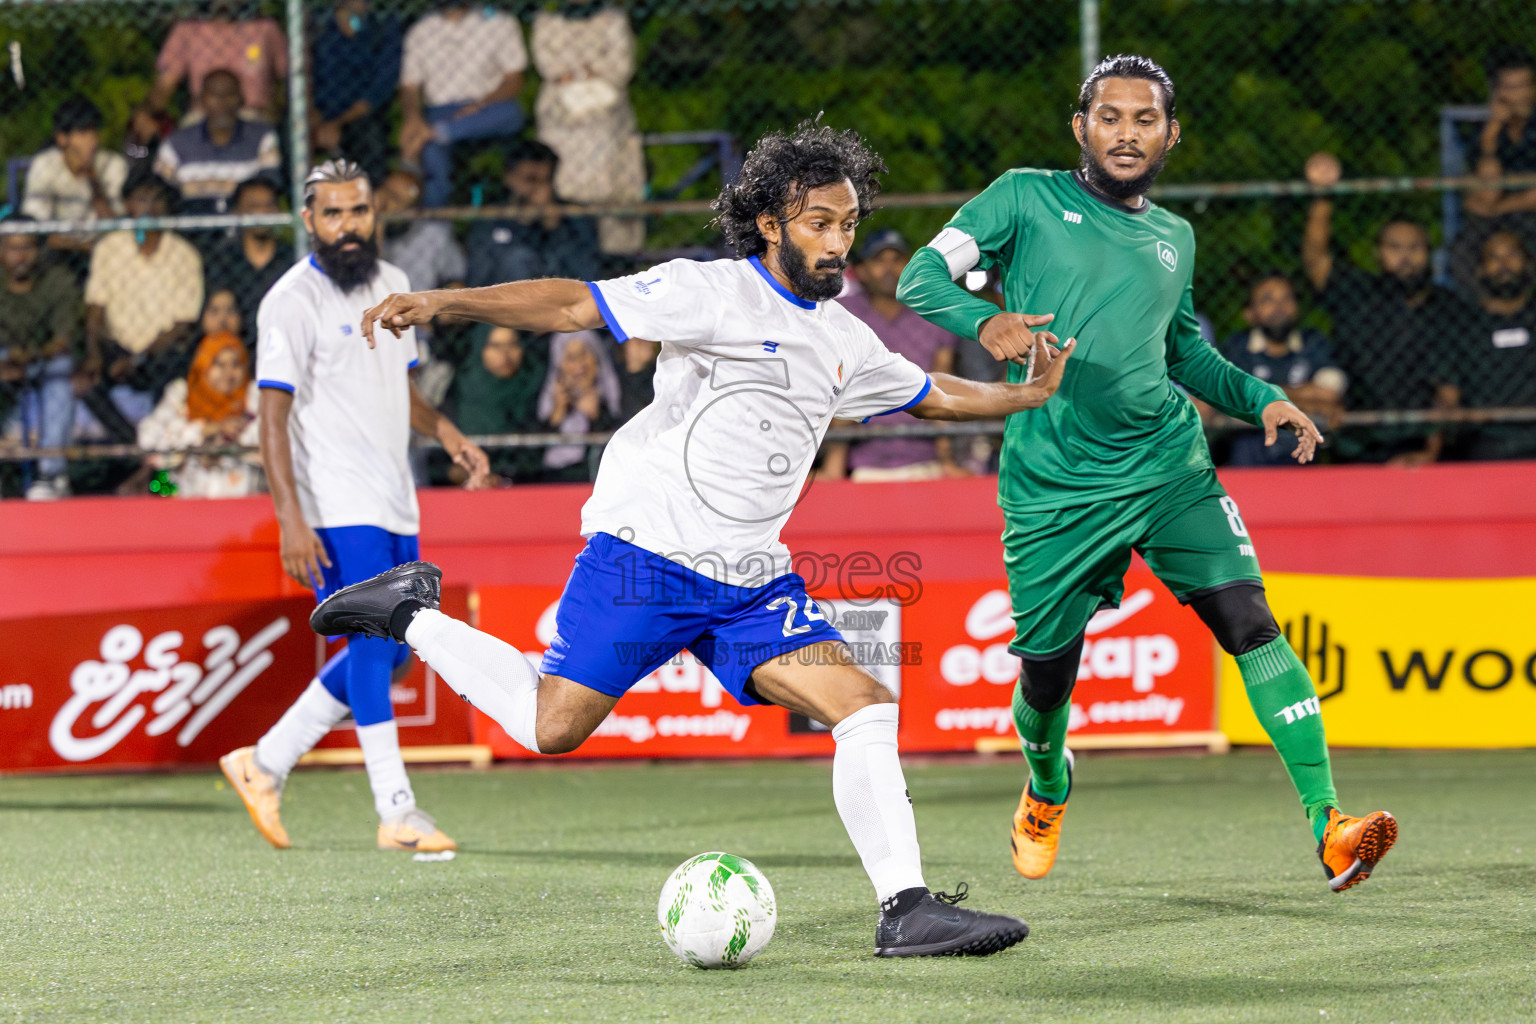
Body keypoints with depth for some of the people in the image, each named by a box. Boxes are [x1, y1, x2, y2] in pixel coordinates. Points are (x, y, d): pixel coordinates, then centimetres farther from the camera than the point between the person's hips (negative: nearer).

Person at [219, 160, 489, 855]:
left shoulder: (392, 285, 13)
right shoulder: (292, 301, -10)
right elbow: (274, 415, -13)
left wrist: (442, 430, 3)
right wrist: (291, 518, -22)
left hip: (394, 503, 8)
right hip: (337, 507, -8)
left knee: (386, 654, 8)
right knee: (374, 646, -12)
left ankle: (264, 763, 19)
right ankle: (397, 812, -9)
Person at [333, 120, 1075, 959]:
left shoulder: (843, 340, 15)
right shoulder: (713, 294, -8)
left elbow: (931, 394, 34)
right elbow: (574, 305, -14)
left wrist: (1029, 394, 28)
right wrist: (444, 302, -24)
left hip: (753, 584, 6)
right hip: (646, 551, -6)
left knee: (865, 707, -9)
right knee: (553, 726, -7)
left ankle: (906, 911, -10)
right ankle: (411, 614, 16)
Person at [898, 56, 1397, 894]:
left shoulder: (1174, 237, 15)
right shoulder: (1027, 198, 2)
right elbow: (922, 276, -4)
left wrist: (1261, 400, 12)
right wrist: (985, 320, -25)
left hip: (1169, 468, 3)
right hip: (1054, 488, -3)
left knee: (1248, 621, -15)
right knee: (1047, 671, 4)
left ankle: (1329, 829, -20)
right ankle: (1047, 792, 41)